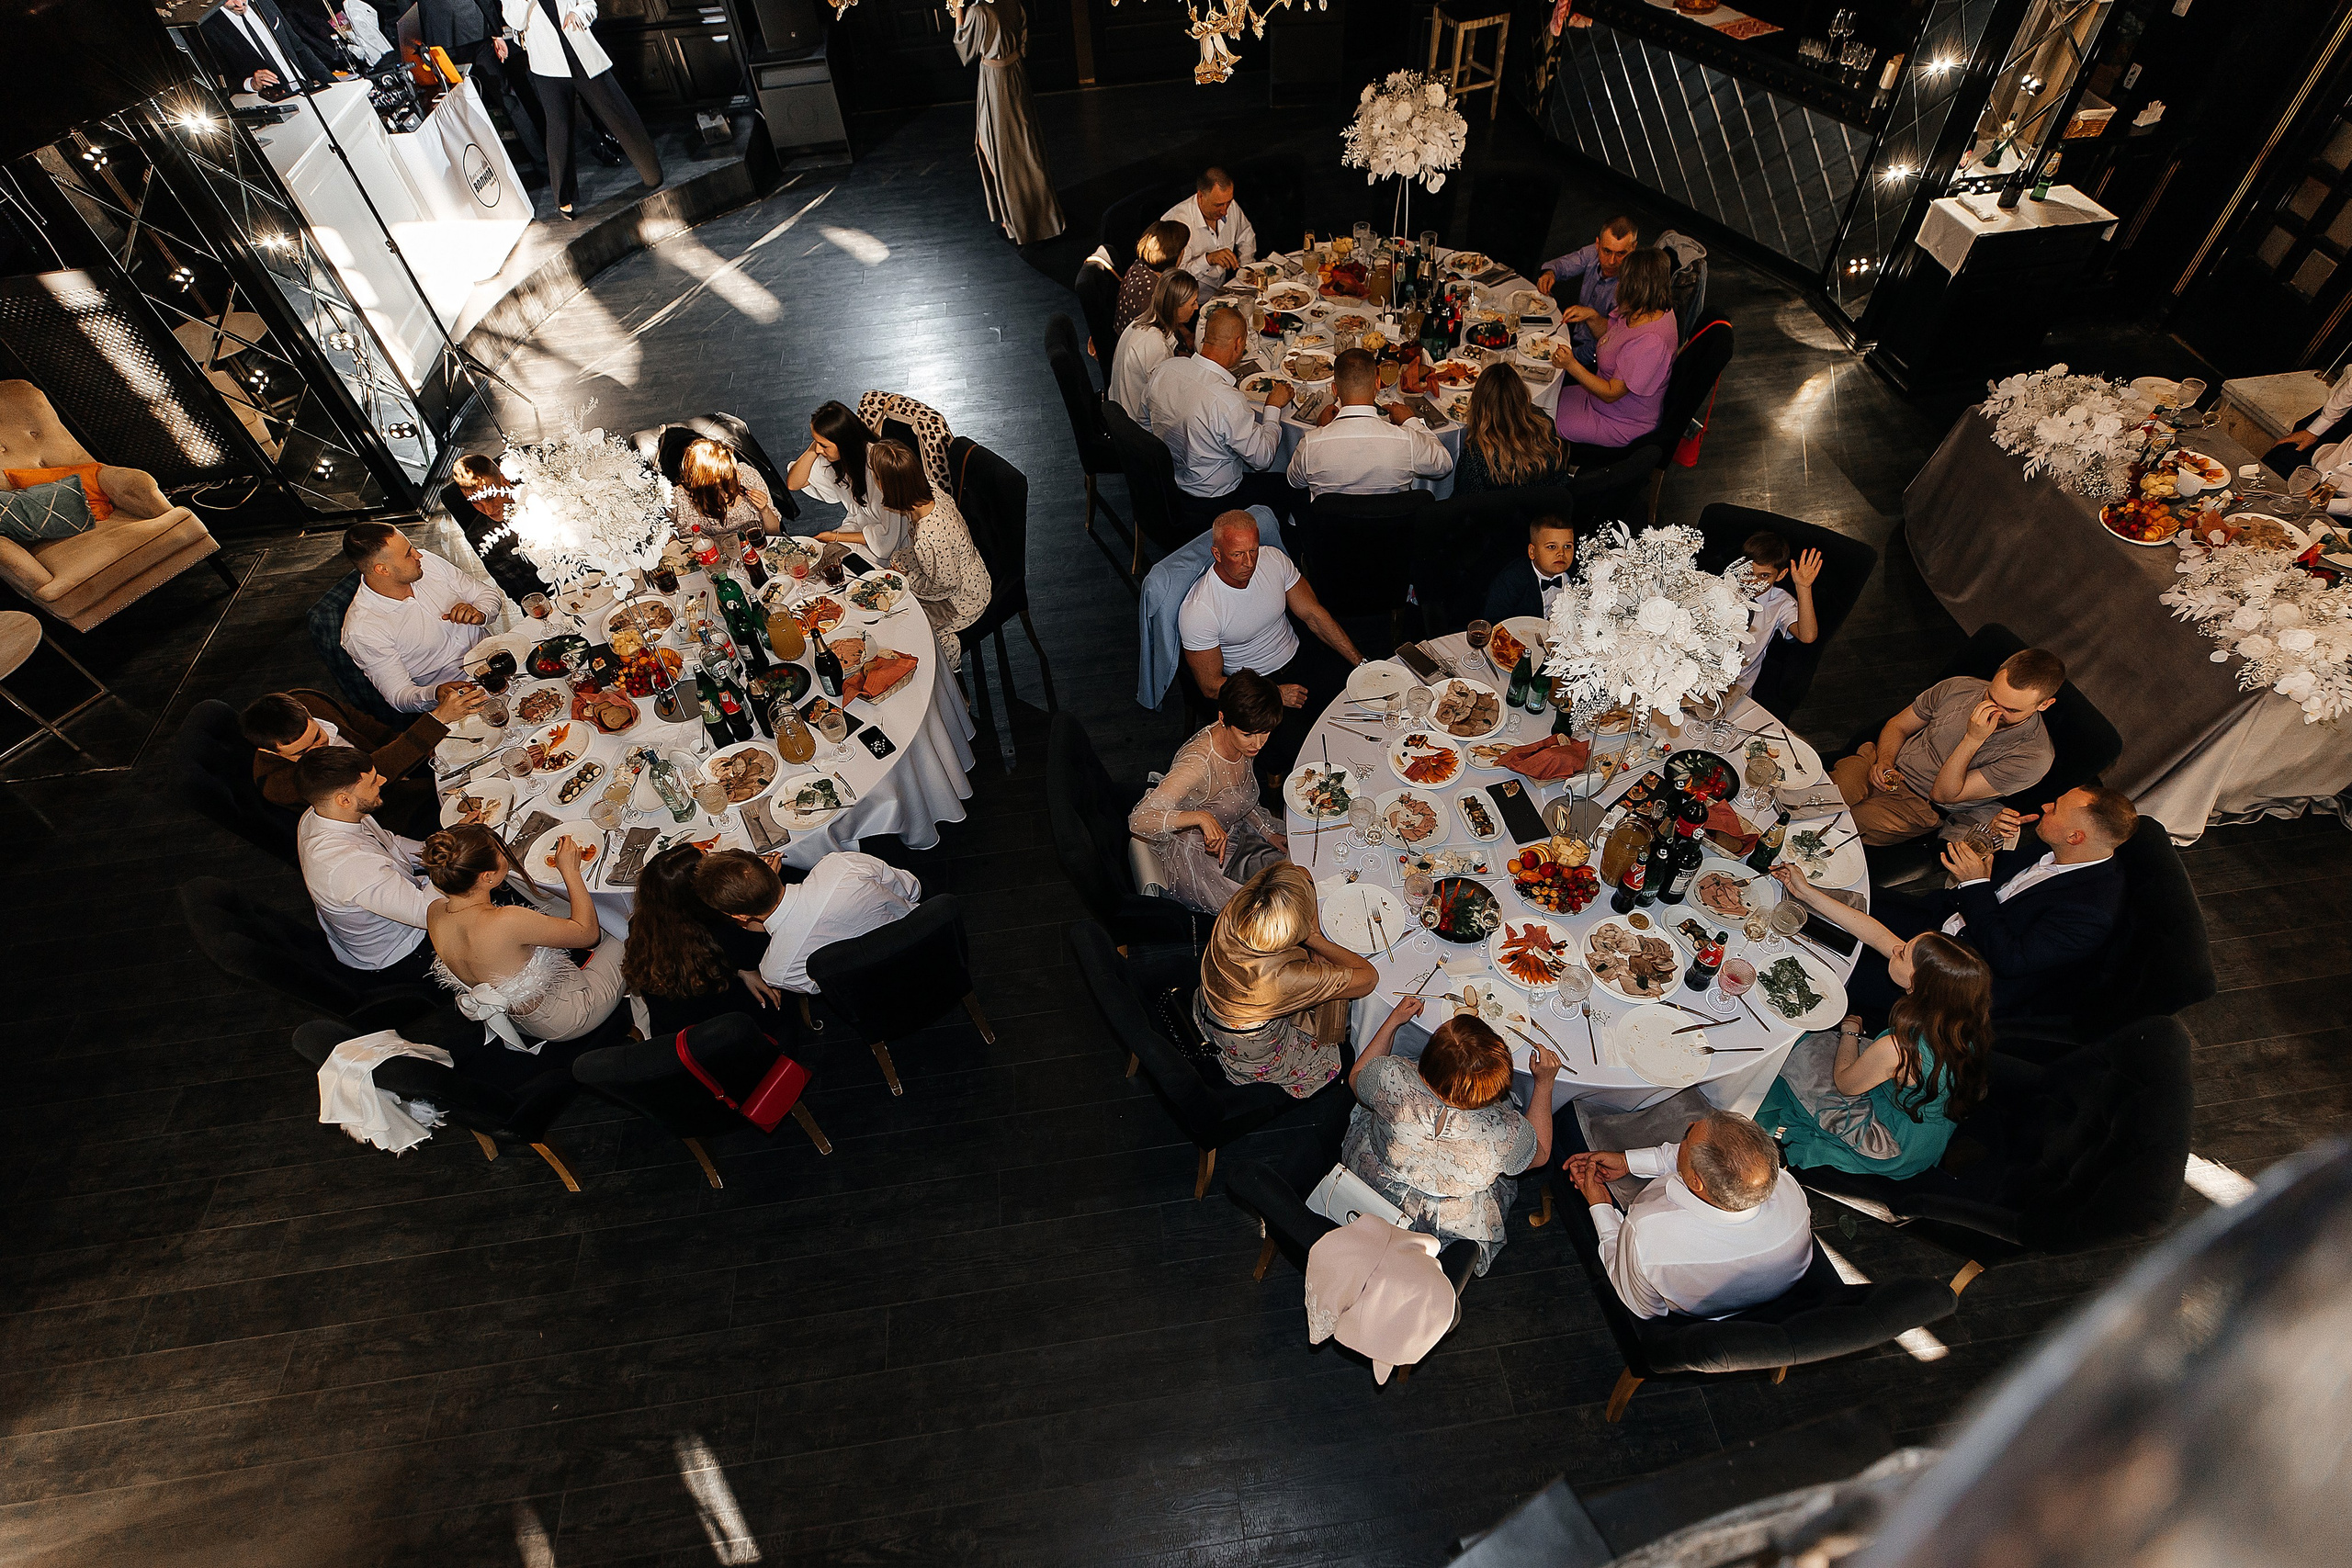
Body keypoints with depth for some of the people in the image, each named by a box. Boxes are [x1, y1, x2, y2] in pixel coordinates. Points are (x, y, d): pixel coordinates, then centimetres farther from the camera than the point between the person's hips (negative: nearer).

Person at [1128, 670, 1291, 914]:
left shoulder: (1243, 743, -9)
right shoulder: (1198, 764, -34)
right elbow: (1139, 819, -40)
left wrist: (1269, 833, -1)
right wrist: (1200, 817, -49)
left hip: (1235, 841, 8)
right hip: (1195, 862, -8)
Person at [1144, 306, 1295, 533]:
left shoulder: (1165, 368, -13)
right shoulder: (1228, 402, -33)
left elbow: (1146, 411, 7)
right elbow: (1262, 458, -19)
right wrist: (1273, 407, -5)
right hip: (1210, 504, -7)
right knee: (1288, 488, 11)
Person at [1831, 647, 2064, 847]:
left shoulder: (2033, 757, -15)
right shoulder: (1958, 688, -5)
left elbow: (1943, 794, -15)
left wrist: (1973, 740, -26)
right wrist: (1884, 762, -11)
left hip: (1920, 806, -3)